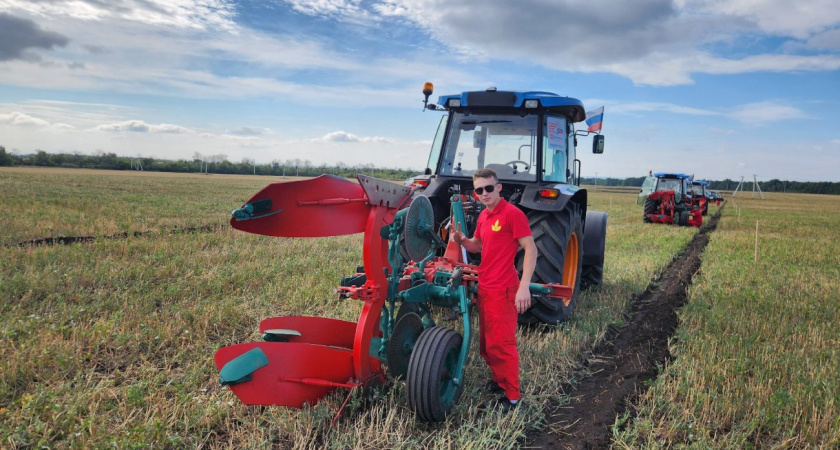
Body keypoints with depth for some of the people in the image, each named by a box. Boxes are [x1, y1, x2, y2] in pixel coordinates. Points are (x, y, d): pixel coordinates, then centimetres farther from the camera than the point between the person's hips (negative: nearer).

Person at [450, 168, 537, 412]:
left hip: (503, 289, -8)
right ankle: (500, 380, 36)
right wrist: (462, 240, 1)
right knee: (486, 343, 18)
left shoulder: (512, 213, -13)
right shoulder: (484, 216, 11)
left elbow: (531, 250, -15)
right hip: (485, 287, 9)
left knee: (500, 344, -2)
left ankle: (512, 396, 11)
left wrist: (524, 287, -22)